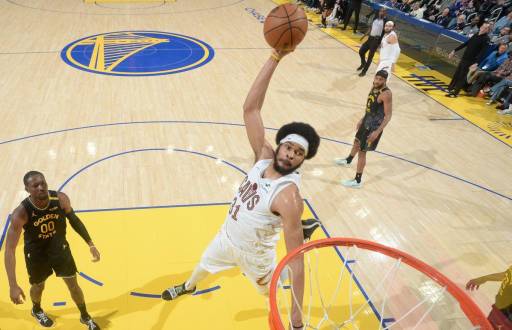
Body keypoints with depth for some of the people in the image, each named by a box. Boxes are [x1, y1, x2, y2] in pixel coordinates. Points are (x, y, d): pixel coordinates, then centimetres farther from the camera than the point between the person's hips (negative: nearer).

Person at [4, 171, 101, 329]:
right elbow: (10, 249, -30)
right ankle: (37, 310, 57)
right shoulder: (21, 213, -33)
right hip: (36, 252, -1)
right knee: (38, 286, 22)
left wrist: (90, 244, -4)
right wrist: (13, 285, -35)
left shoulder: (61, 199, -25)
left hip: (60, 247, 2)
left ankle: (85, 317, 37)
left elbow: (74, 220, -4)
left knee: (73, 284, 11)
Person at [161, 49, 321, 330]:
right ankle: (188, 287, 67)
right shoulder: (264, 156, -23)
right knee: (204, 264, 33)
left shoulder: (289, 198, -38)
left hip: (254, 253, -5)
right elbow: (250, 108, -30)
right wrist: (275, 58, -39)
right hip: (227, 236, 6)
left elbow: (296, 260, -37)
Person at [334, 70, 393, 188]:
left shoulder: (386, 94, -25)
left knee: (362, 151, -3)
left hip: (374, 126, -9)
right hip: (367, 122, 9)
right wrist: (362, 120, 23)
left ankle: (357, 181, 9)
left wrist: (377, 132, -29)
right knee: (357, 142, 30)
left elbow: (388, 115, -25)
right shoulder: (374, 87, 2)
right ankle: (348, 160, 59)